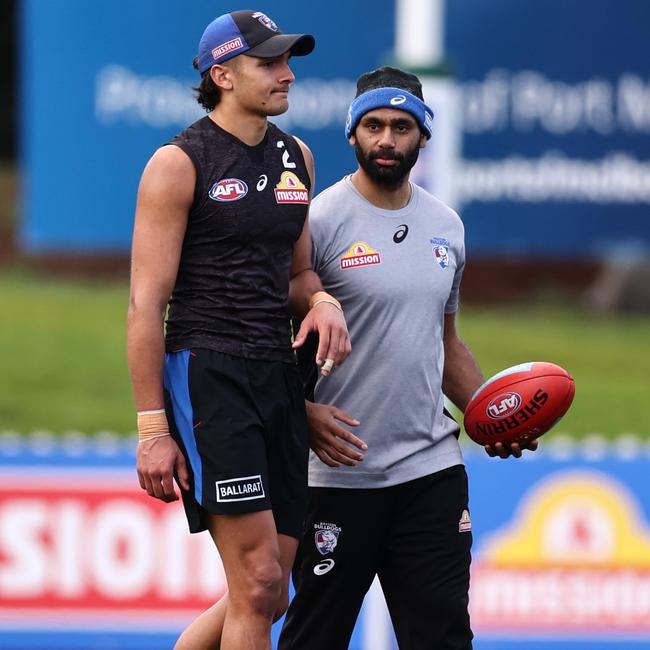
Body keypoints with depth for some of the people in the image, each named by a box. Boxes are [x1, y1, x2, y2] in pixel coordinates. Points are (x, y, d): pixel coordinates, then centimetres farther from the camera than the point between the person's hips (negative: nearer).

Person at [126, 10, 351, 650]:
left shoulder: (295, 158, 14)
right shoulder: (179, 163, -7)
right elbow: (146, 303, -9)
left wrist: (321, 300, 1)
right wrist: (152, 426, -14)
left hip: (278, 376, 7)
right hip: (206, 374, -7)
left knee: (266, 597, 6)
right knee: (258, 583, -14)